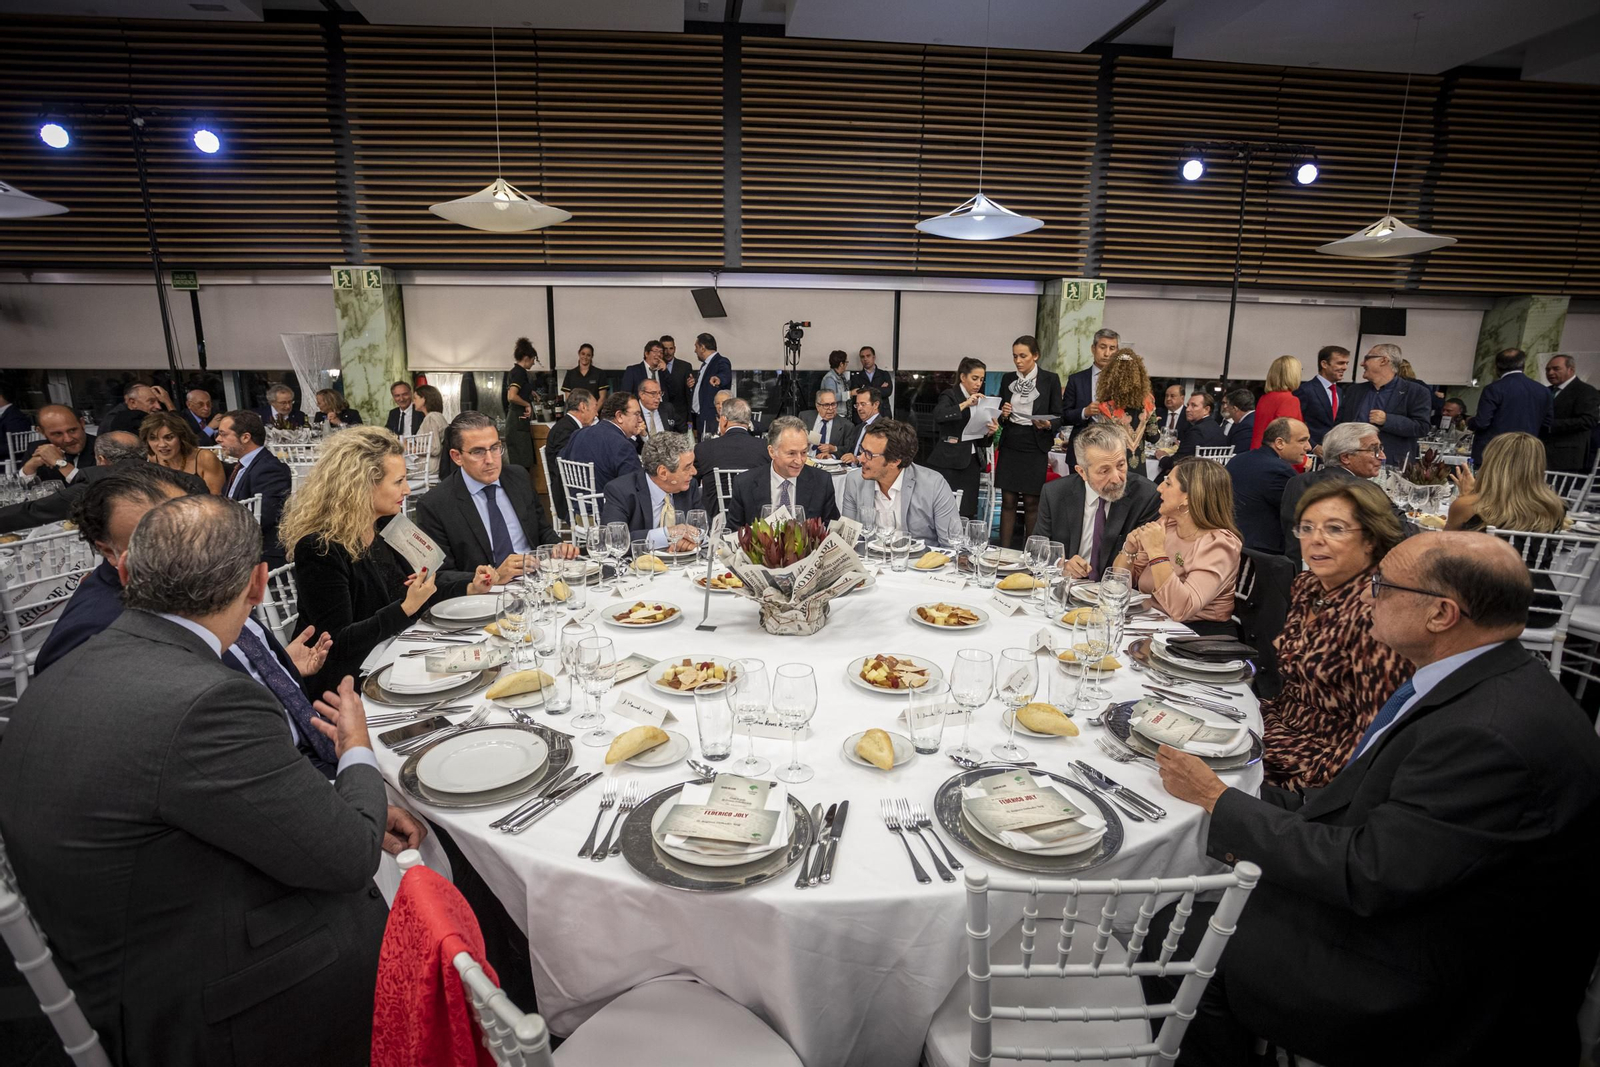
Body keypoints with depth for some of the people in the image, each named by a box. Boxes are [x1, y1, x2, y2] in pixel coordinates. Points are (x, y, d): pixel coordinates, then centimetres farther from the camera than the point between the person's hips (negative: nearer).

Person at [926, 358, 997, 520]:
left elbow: (981, 440, 18)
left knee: (968, 513, 1)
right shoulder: (949, 396, -1)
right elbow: (938, 415, -24)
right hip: (949, 463, -6)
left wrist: (990, 432, -2)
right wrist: (965, 404, -25)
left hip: (971, 463, 6)